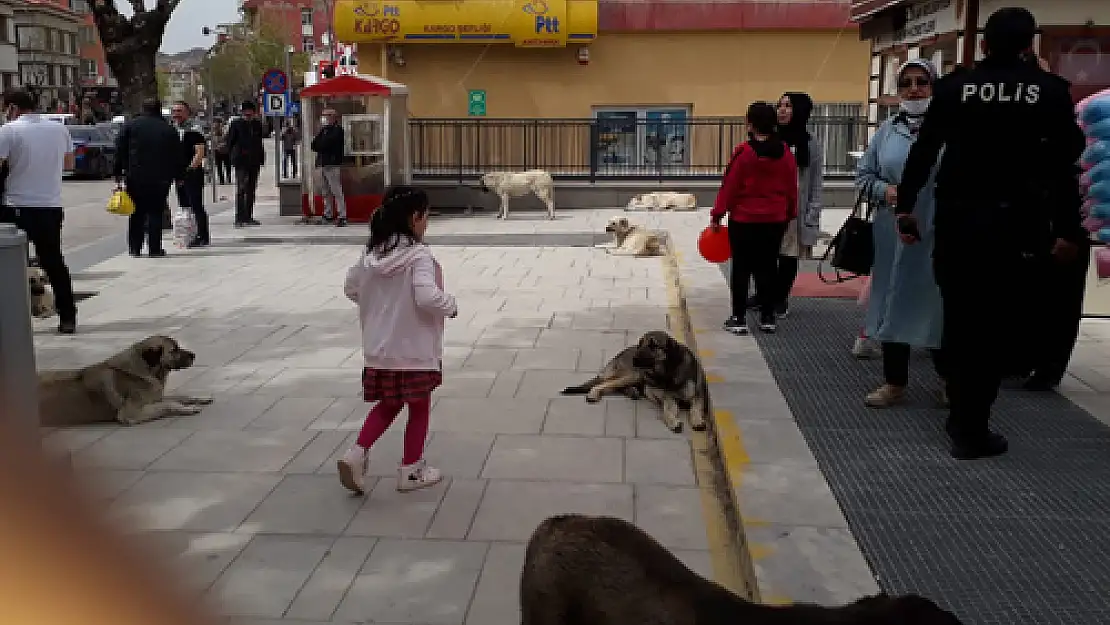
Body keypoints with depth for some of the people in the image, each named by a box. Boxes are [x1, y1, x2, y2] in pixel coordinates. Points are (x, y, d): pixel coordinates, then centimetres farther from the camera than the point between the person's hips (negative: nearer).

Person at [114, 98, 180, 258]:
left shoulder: (130, 125, 5)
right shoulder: (169, 129, 5)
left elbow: (120, 149, 3)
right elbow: (177, 156, 7)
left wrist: (119, 172, 6)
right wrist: (175, 175, 12)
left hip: (135, 177, 1)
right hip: (161, 178, -1)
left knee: (136, 214, 8)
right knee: (155, 213, 2)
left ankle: (135, 249, 10)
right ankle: (154, 249, 0)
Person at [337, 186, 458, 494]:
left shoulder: (372, 253, 2)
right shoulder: (418, 255, -19)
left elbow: (351, 288, 11)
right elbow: (427, 296, -30)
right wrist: (451, 306, -11)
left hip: (379, 348, 6)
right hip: (414, 349, -6)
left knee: (389, 404, 22)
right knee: (419, 409, 11)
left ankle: (357, 453, 7)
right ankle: (411, 471, 21)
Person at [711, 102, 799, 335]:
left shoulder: (743, 151, -14)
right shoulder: (784, 152, 0)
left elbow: (729, 186, -11)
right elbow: (792, 187, 7)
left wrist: (717, 214, -2)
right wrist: (790, 214, 19)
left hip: (744, 220, -4)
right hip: (775, 221, 4)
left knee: (741, 268, 4)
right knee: (767, 267, 12)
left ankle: (738, 318, 6)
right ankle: (767, 317, 16)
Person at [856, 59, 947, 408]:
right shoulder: (887, 131, 8)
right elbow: (863, 176, 12)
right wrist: (884, 190, -6)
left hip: (939, 238, -4)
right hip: (894, 237, 4)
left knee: (940, 307, 5)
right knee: (893, 305, 10)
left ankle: (951, 380, 27)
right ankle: (895, 383, 23)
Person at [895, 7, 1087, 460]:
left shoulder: (953, 86, 4)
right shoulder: (1049, 89, 1)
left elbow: (923, 150, 2)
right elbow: (1064, 164, -1)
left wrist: (905, 207, 9)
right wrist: (1068, 229, 4)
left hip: (956, 216, 2)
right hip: (1013, 220, -2)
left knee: (958, 316, 13)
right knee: (995, 324, 3)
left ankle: (961, 416, 24)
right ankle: (970, 429, 4)